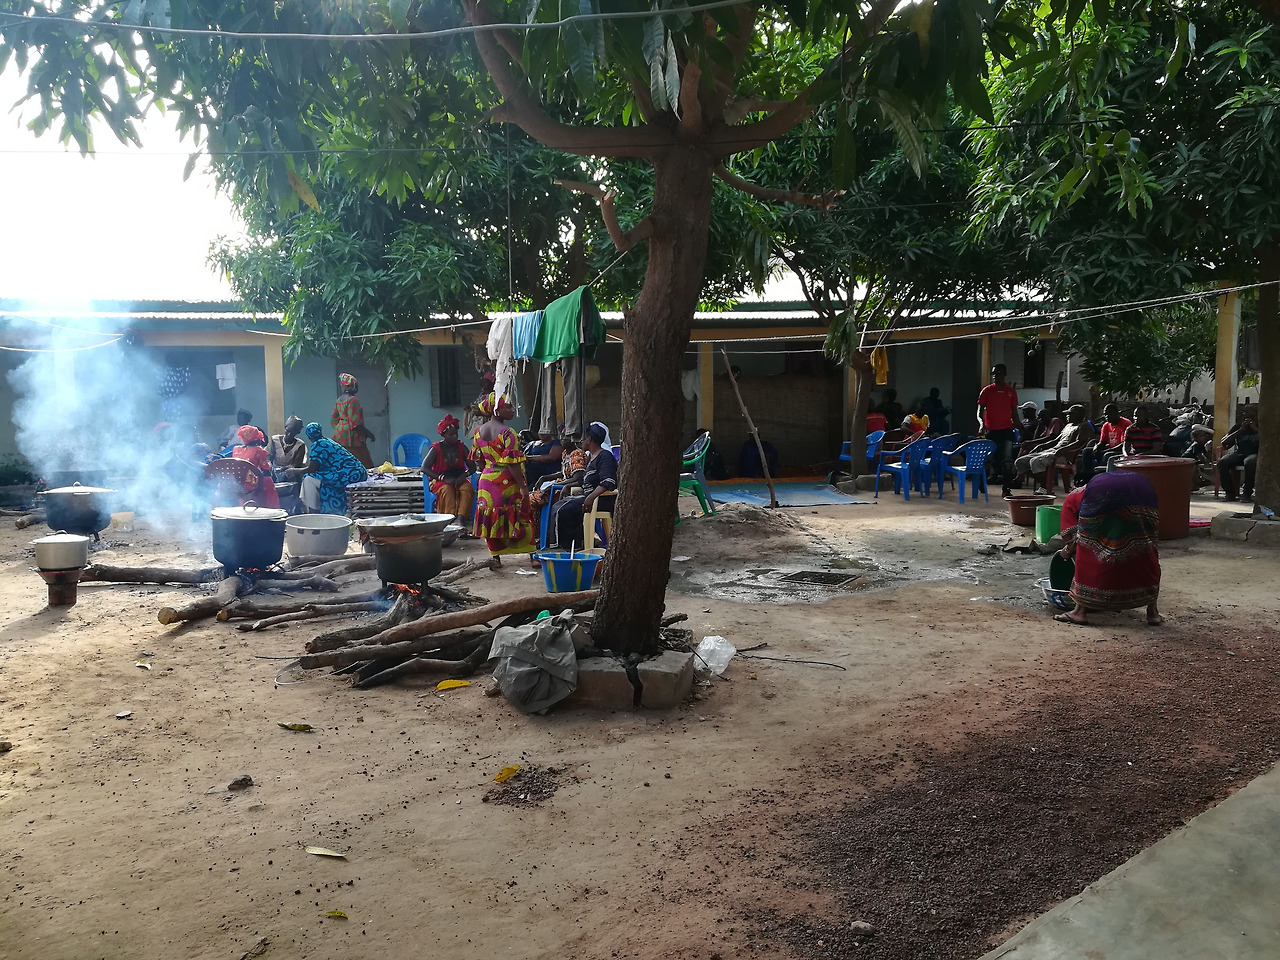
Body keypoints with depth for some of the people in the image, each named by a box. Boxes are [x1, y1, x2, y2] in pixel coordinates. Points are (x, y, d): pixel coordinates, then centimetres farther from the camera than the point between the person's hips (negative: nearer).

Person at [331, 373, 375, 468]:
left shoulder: (339, 400, 13)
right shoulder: (352, 400, -14)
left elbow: (333, 419, 20)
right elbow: (356, 423, -19)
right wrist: (369, 434, -11)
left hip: (338, 435, 10)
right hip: (350, 437, -10)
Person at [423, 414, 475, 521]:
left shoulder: (461, 447, 6)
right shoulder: (436, 448, -4)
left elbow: (472, 466, 6)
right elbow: (424, 467, -14)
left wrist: (465, 474, -19)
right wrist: (443, 478, -25)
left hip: (459, 479, 2)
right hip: (440, 480, -2)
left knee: (467, 489, -32)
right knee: (447, 490, -37)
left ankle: (461, 519, -46)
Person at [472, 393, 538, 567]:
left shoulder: (479, 432, 4)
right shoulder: (507, 433, -18)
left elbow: (478, 459, 12)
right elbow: (512, 463, -21)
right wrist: (523, 486, -18)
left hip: (487, 480, 6)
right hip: (507, 481, -6)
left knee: (492, 518, 10)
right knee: (521, 517, 5)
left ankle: (495, 556, 13)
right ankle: (534, 555, 11)